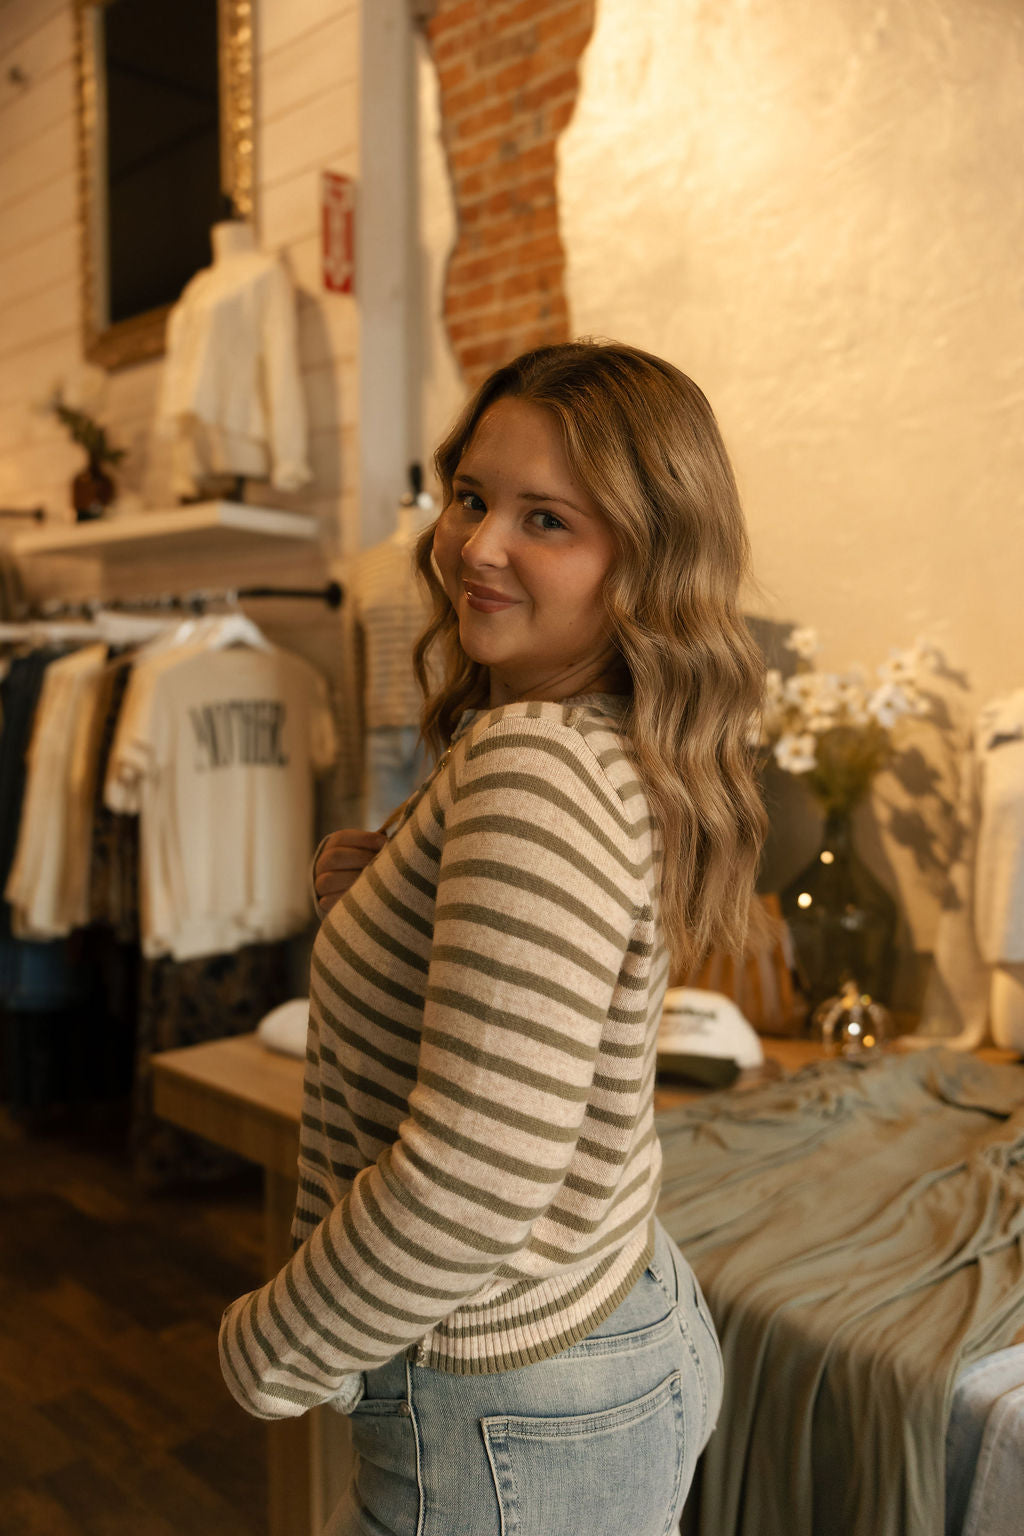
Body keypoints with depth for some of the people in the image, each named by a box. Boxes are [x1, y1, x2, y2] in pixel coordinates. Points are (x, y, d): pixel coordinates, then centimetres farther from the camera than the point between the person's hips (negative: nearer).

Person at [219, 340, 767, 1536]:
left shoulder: (533, 765, -28)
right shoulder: (618, 757, 2)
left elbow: (476, 1180, -31)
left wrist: (273, 1354, -13)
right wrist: (363, 888, -4)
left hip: (516, 1430, -8)